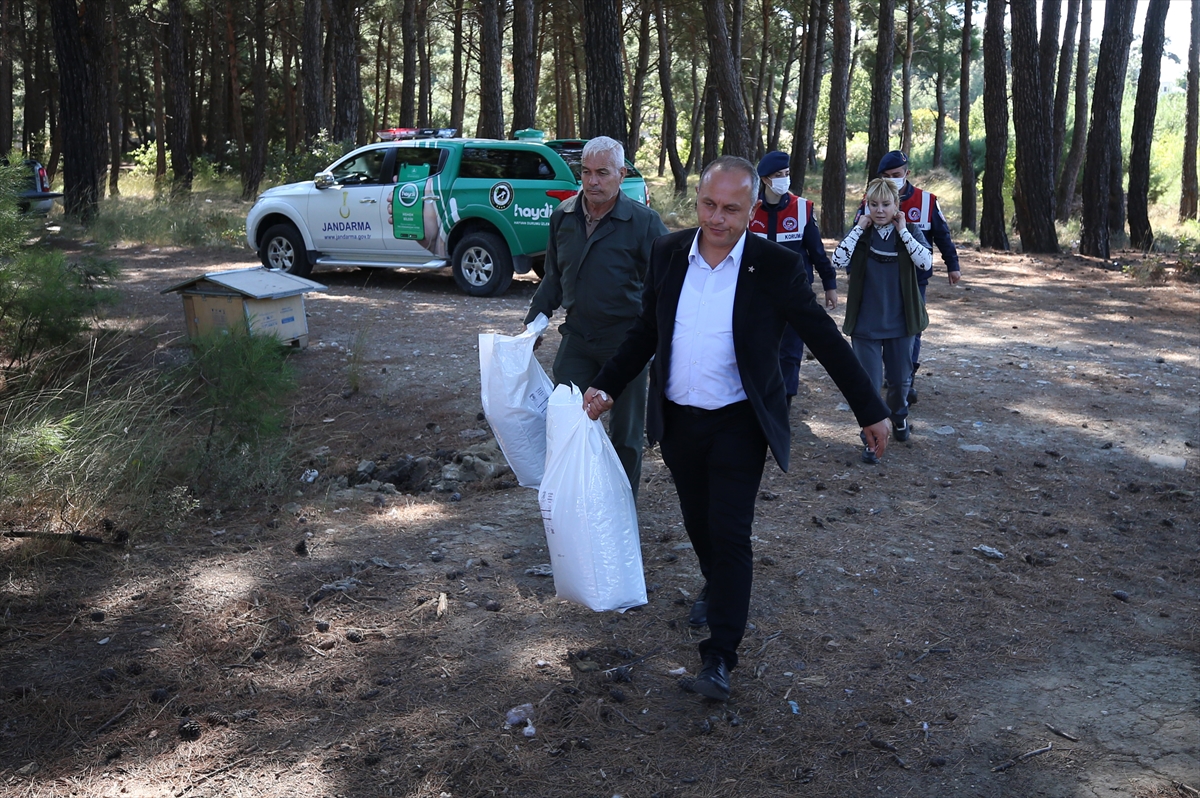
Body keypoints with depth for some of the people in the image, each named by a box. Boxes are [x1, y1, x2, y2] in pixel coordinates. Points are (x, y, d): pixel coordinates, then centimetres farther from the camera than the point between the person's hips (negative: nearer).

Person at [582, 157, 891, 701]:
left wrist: (870, 411, -6)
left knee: (729, 533, -5)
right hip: (678, 421, 4)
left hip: (739, 425, -4)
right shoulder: (668, 254, -2)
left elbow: (826, 340, -8)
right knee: (698, 522, 19)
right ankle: (716, 586, 48)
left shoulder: (775, 266, -13)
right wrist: (607, 388, 6)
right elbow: (646, 333, 10)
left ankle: (720, 654, 5)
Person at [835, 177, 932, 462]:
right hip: (865, 323, -1)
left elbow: (926, 262, -18)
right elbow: (838, 261, -17)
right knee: (868, 383, -1)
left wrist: (903, 231, -16)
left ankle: (899, 417, 44)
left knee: (900, 379, 16)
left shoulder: (910, 231, -1)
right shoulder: (860, 232, -1)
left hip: (900, 321, 1)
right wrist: (859, 228, -15)